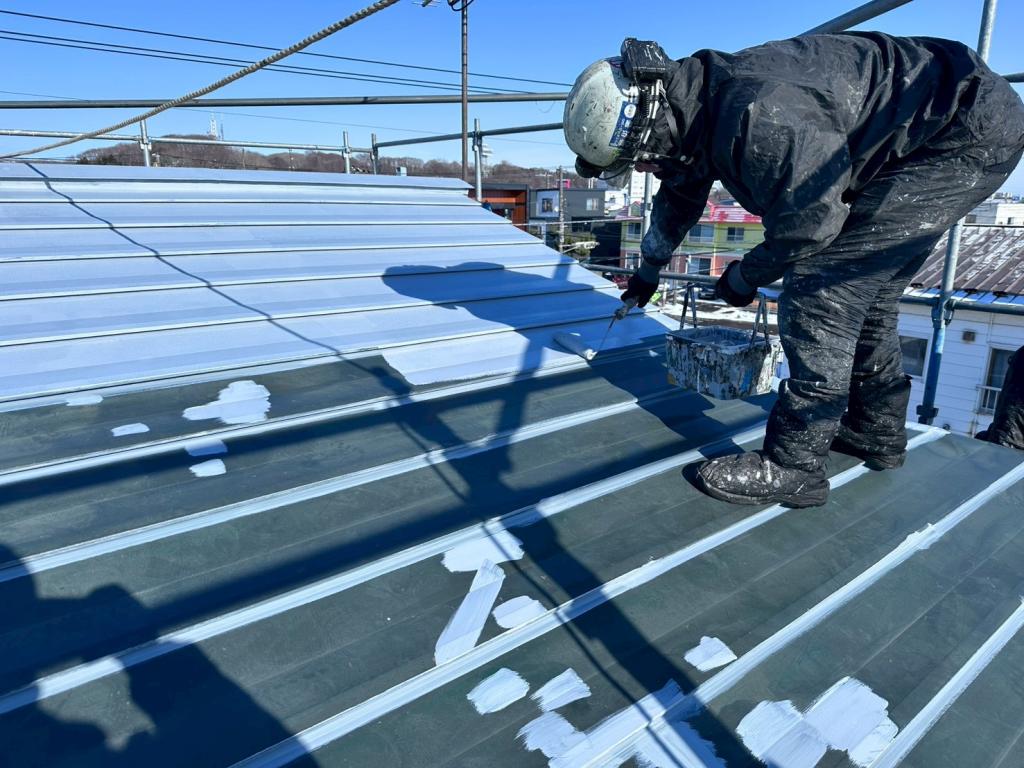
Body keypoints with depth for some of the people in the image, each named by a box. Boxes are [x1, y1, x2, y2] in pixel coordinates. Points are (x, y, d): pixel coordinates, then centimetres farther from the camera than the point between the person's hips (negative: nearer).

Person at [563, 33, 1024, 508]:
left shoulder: (751, 113, -33)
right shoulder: (698, 106, 0)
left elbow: (811, 221, -26)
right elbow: (680, 196, 18)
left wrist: (745, 277, -7)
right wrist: (648, 271, 33)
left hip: (971, 135, -10)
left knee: (820, 288, -17)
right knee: (864, 289, 14)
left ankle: (792, 468, -11)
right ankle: (876, 432, 29)